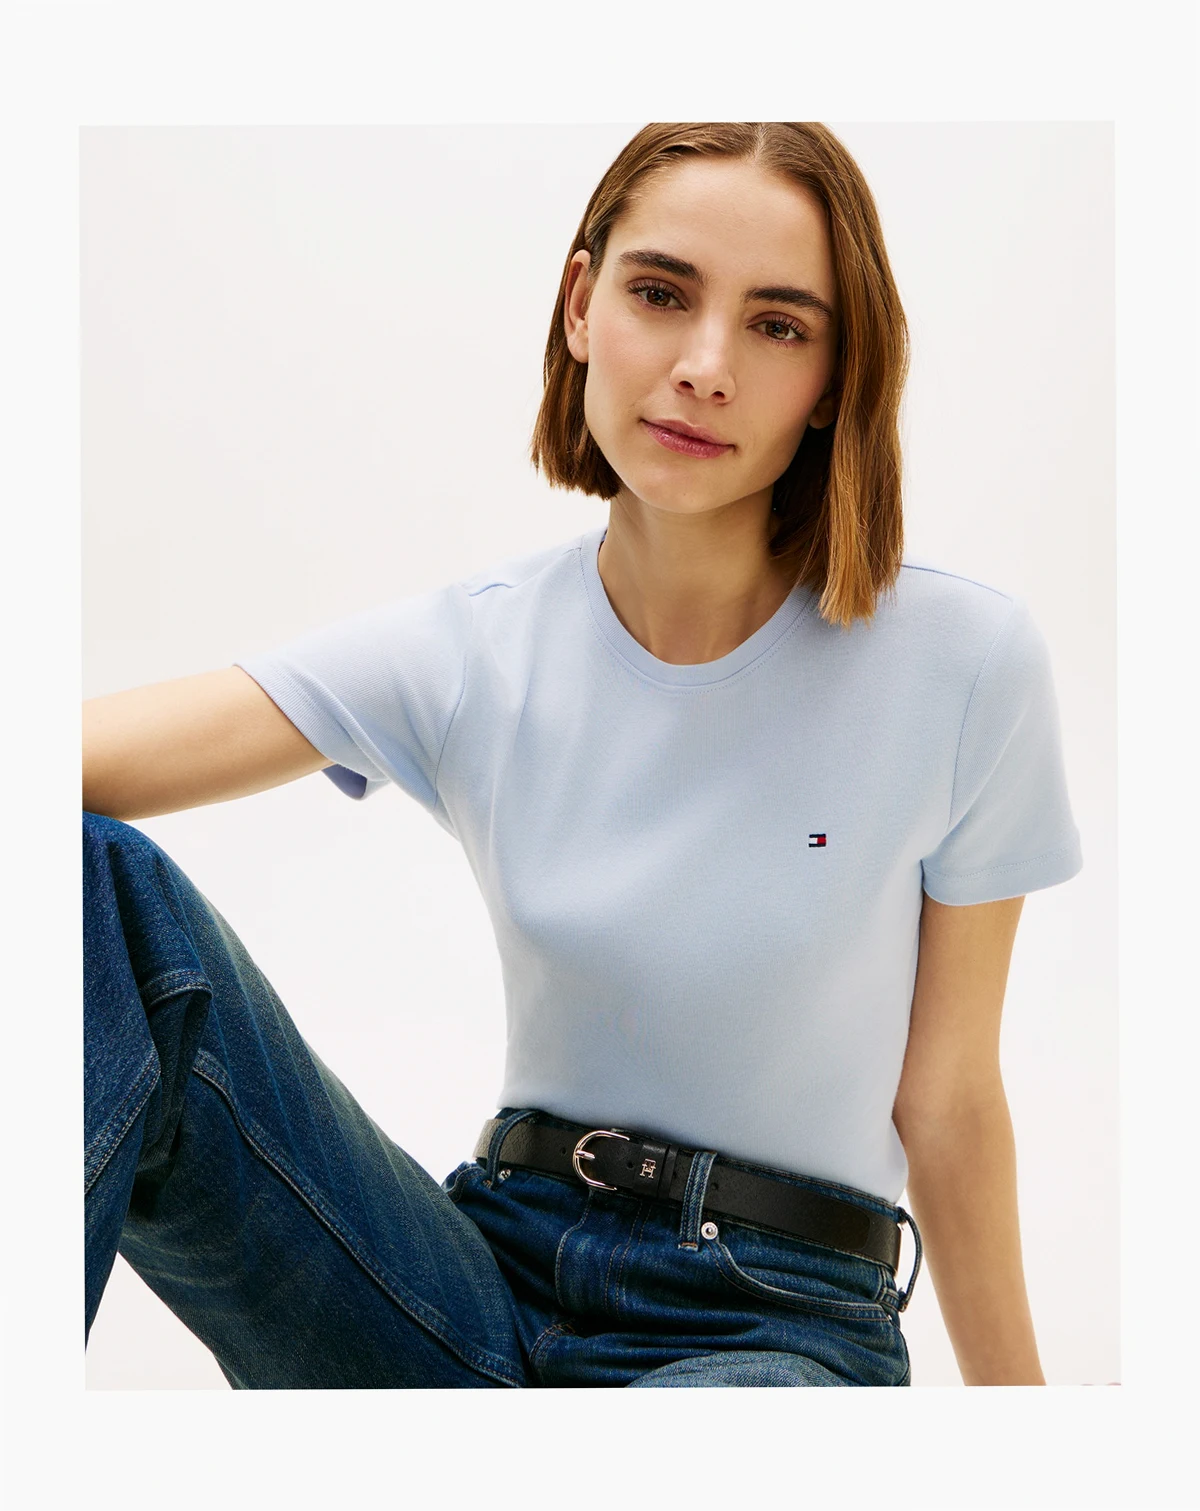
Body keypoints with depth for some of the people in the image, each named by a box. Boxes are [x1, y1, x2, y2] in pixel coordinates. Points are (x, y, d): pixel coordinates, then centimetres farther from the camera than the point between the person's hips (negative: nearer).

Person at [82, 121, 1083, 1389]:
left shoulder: (964, 662, -8)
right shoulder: (469, 654, -4)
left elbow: (944, 1099, 0)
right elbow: (86, 756, -18)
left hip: (780, 1324, -2)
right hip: (496, 1275, 3)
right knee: (99, 879, -20)